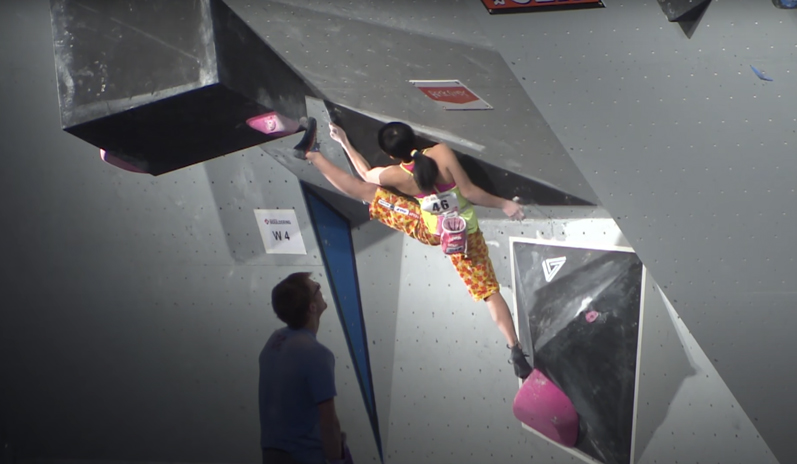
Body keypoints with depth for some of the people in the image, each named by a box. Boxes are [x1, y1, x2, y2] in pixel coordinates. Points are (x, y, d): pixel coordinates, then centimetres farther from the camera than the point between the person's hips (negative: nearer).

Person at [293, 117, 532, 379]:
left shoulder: (396, 175, -18)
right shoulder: (442, 153, -24)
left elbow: (366, 173, 4)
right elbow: (469, 192, -20)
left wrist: (344, 143, 15)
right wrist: (503, 205, -7)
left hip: (428, 230, 0)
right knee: (488, 291, 8)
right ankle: (516, 352, 3)